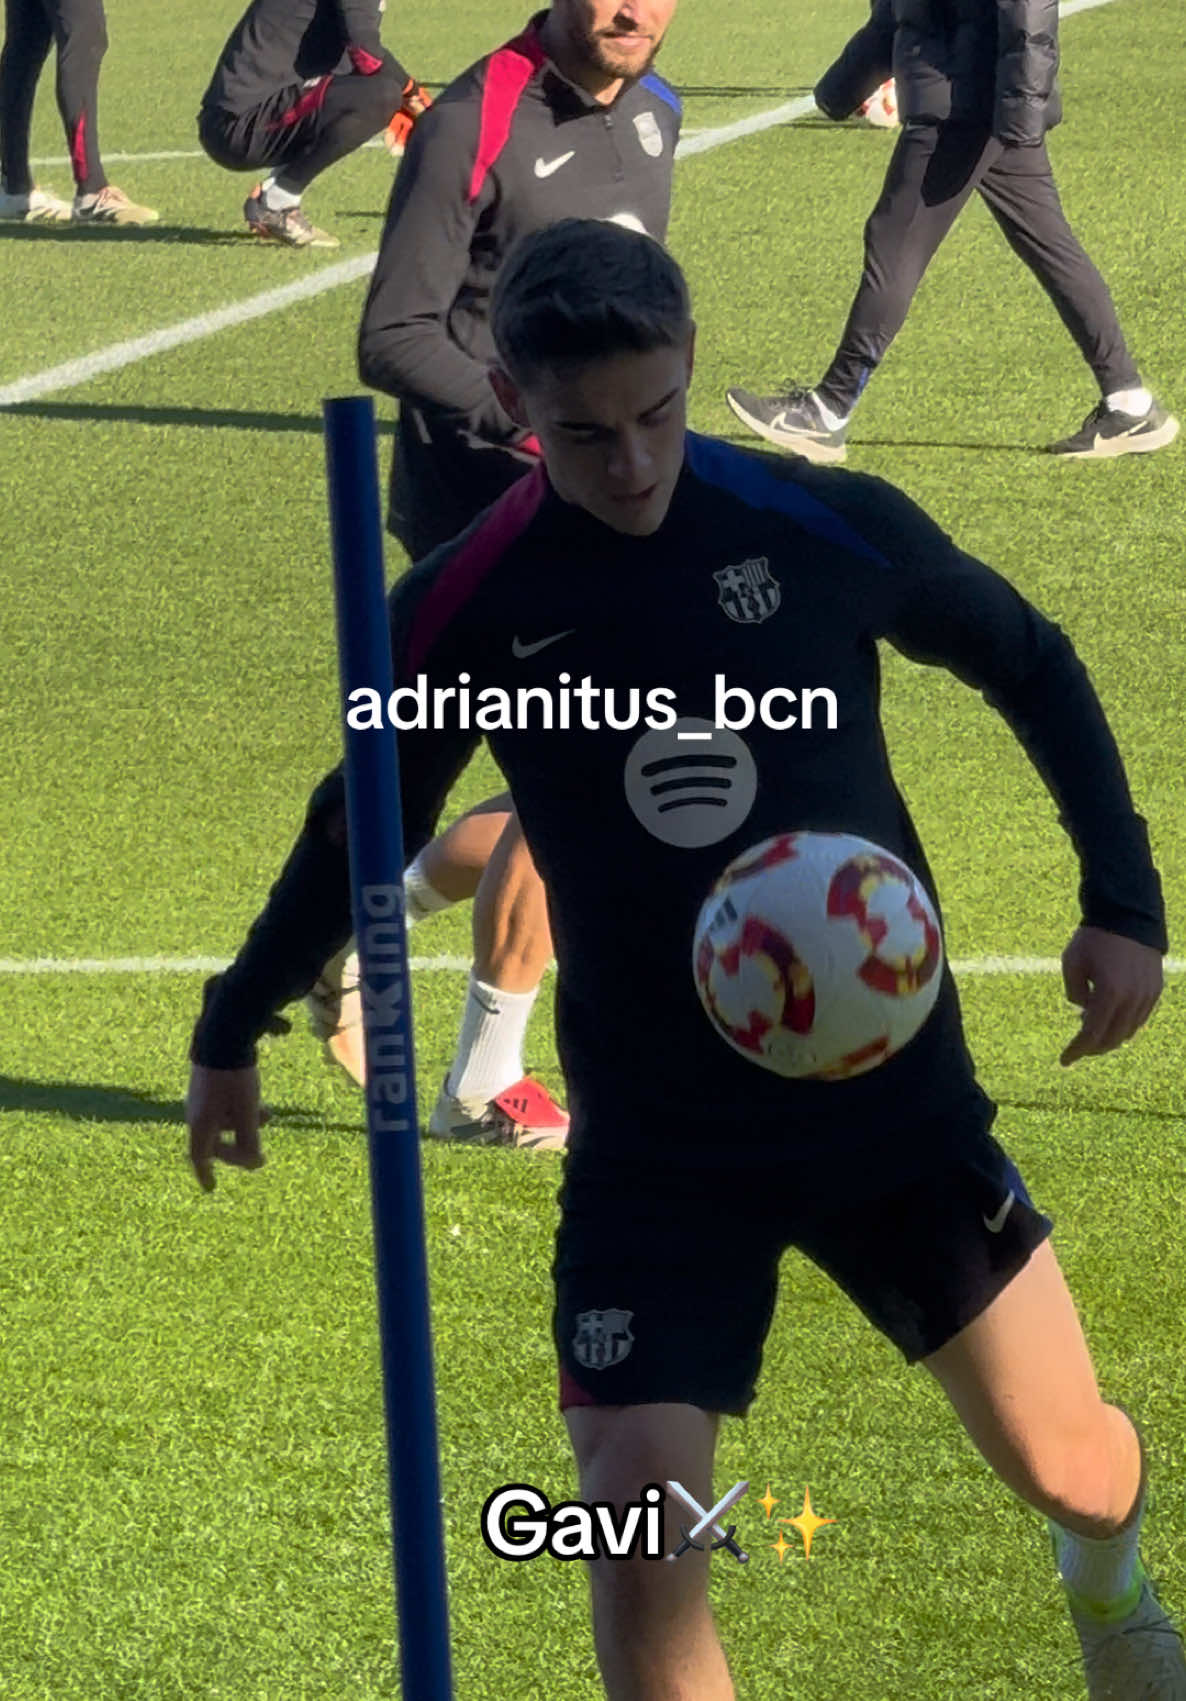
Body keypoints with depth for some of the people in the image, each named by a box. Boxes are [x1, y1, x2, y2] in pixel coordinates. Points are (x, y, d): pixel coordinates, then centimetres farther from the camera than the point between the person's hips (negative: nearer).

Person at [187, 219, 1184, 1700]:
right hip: (653, 1150, -1)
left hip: (896, 1098, 1)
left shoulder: (830, 528, -9)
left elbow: (1030, 668, 9)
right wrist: (233, 1027, 19)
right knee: (638, 1537, -14)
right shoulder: (461, 611, -8)